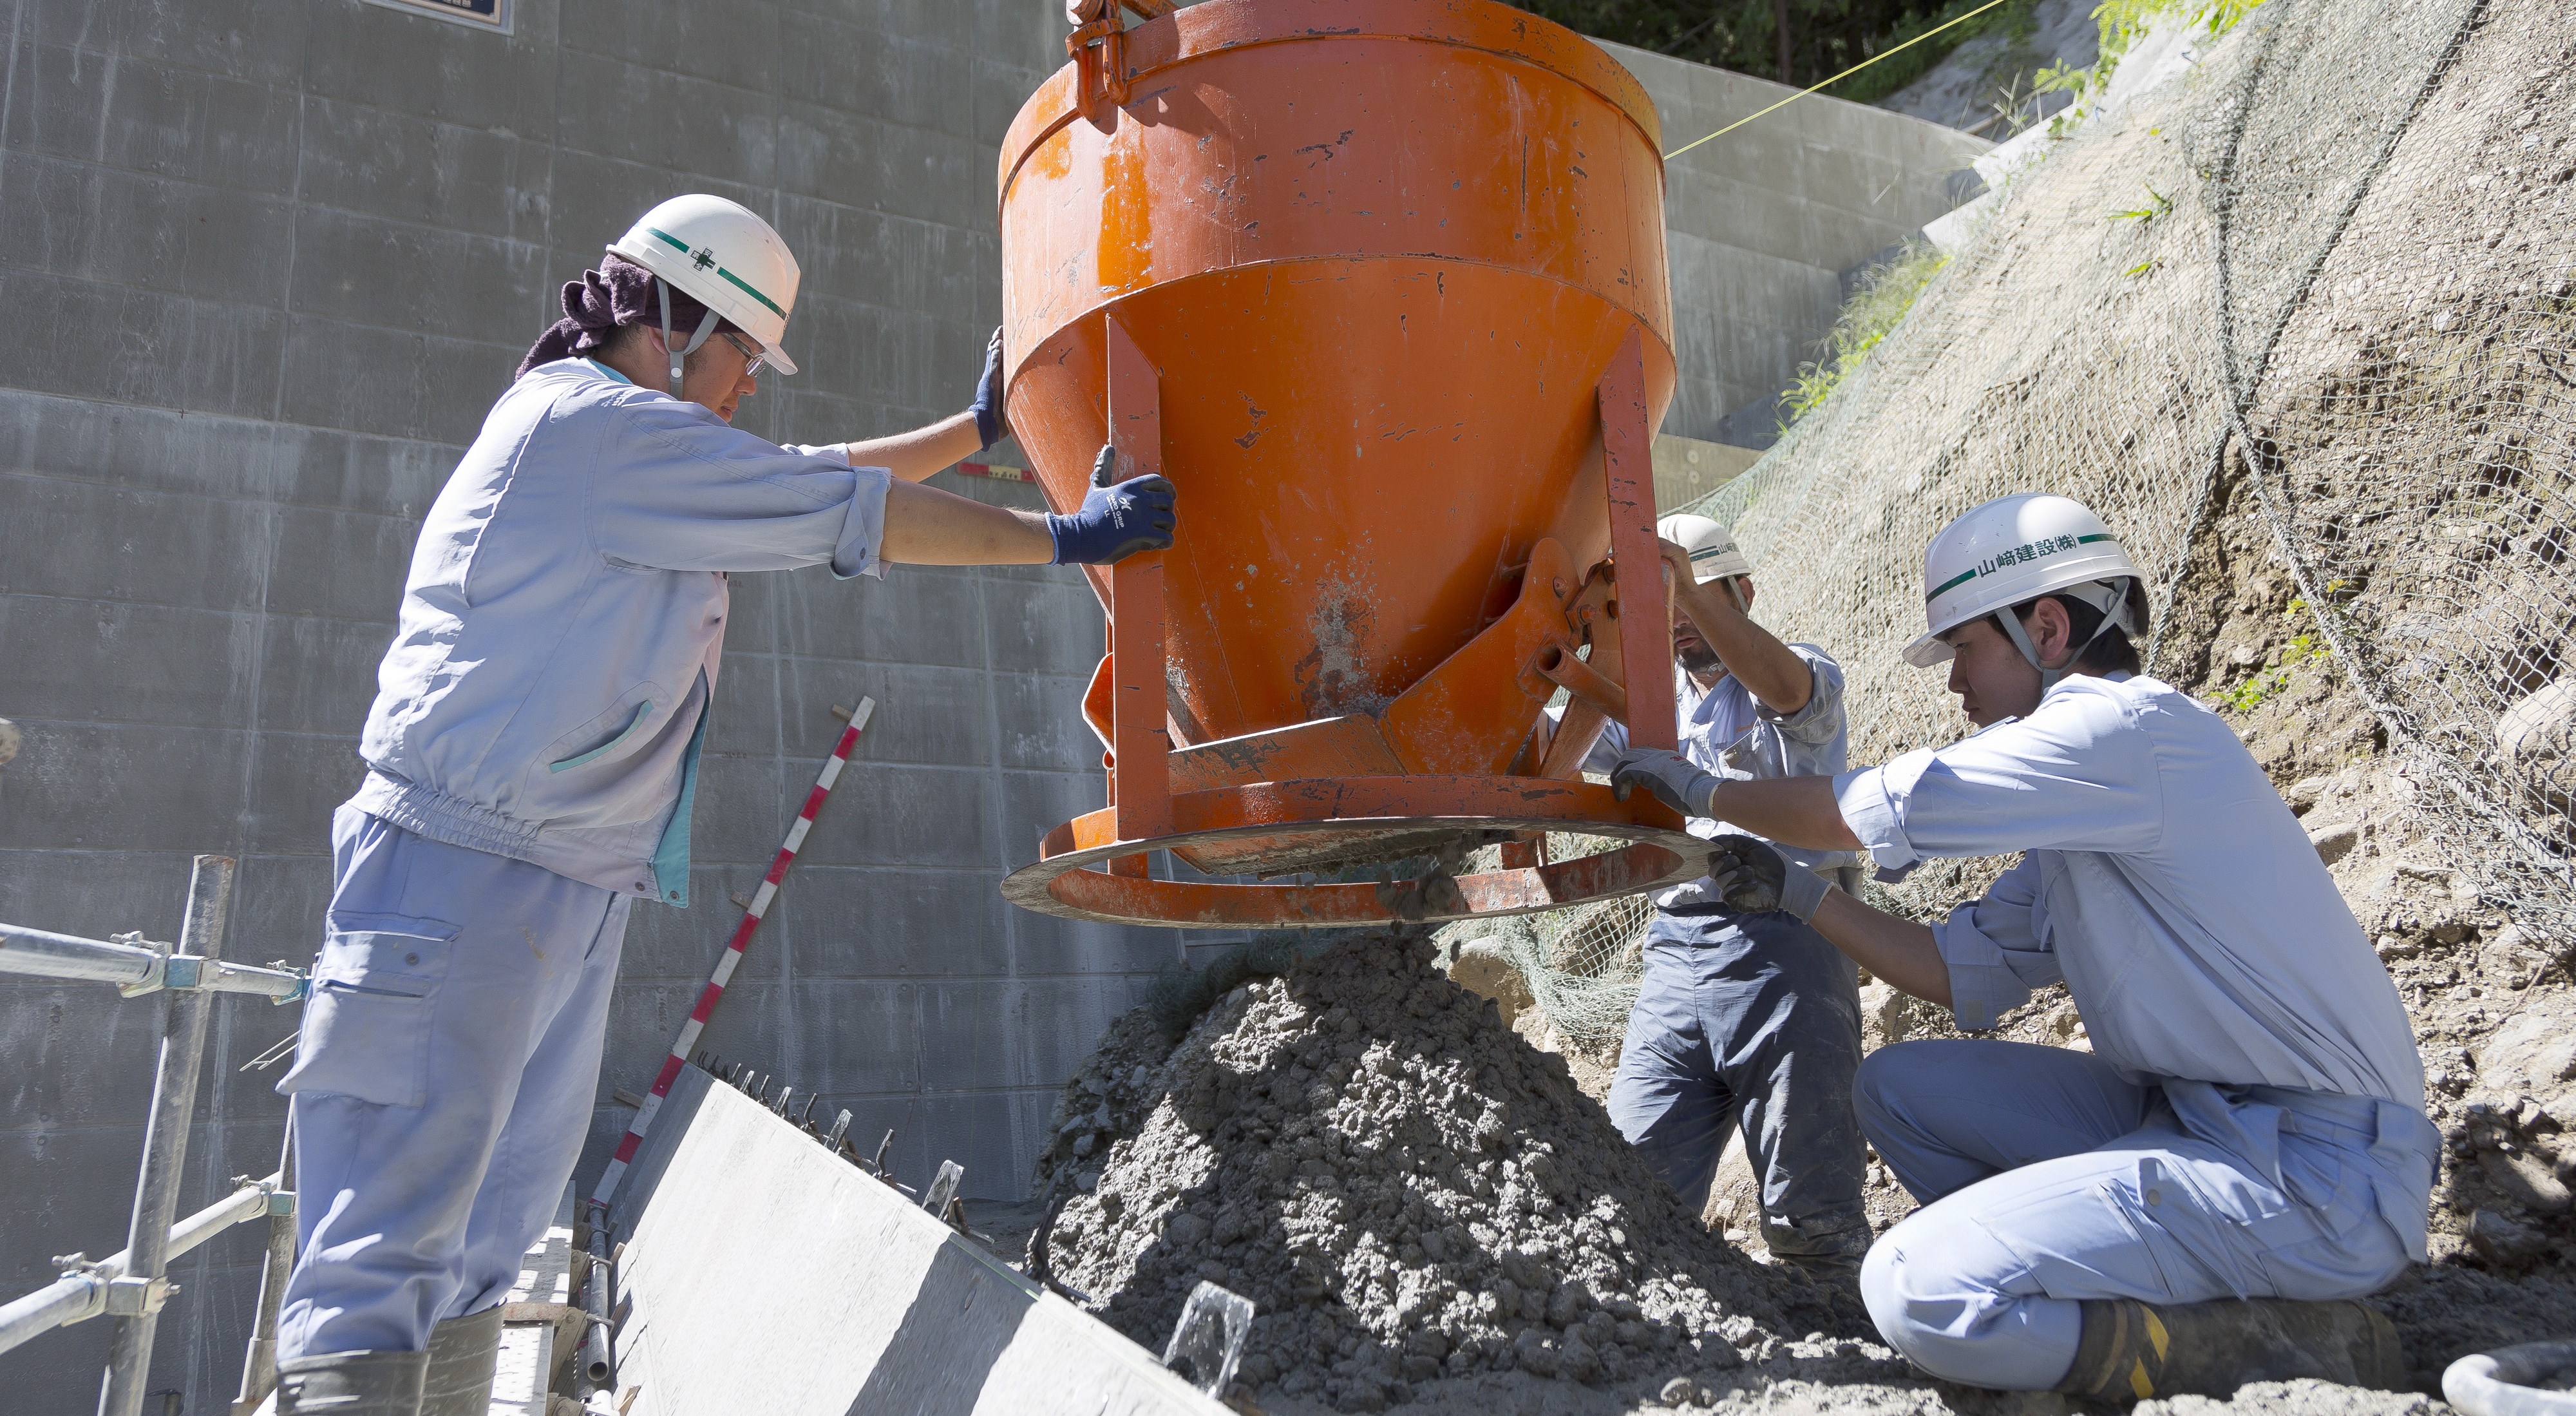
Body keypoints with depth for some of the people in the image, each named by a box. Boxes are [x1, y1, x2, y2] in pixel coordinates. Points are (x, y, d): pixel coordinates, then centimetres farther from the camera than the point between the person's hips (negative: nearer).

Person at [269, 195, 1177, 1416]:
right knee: (386, 1254, -10)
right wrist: (1065, 536, -7)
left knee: (476, 1252, 10)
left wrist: (975, 430, 31)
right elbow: (842, 514, -12)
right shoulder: (585, 419, -10)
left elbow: (797, 487, 27)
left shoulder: (636, 462, 21)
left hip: (575, 900, 10)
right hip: (464, 886, -10)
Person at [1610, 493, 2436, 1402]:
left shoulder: (2128, 729, -17)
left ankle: (2295, 1353, -7)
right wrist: (1796, 894, 12)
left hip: (2316, 1173, -10)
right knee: (1898, 1086, 12)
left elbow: (1856, 815, -14)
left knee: (1918, 1291, -22)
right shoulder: (2087, 807, 14)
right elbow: (1965, 975, 17)